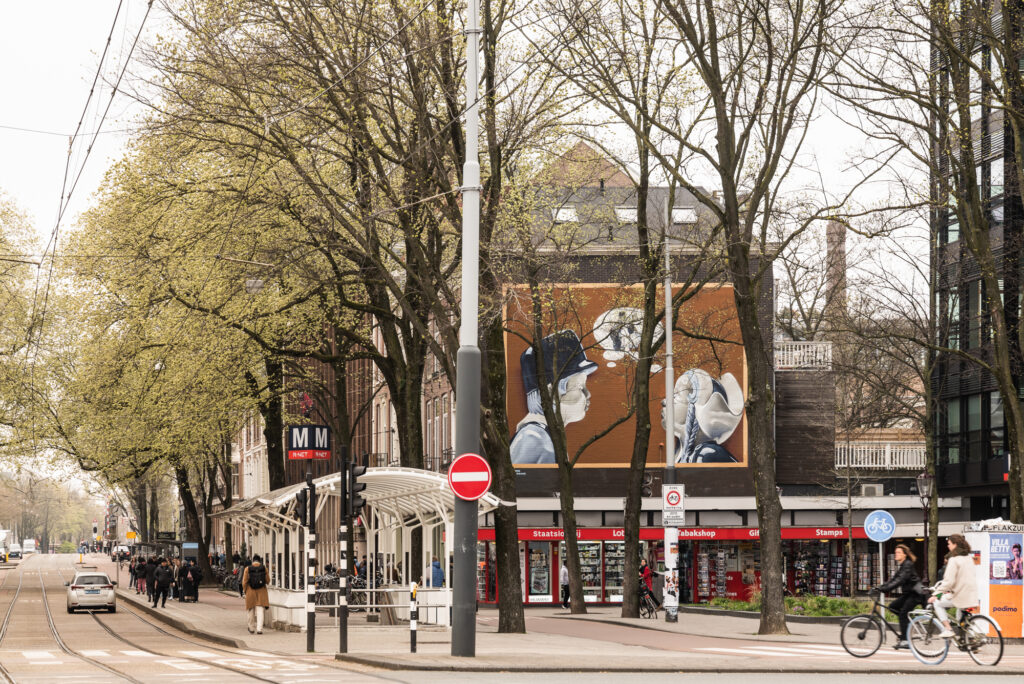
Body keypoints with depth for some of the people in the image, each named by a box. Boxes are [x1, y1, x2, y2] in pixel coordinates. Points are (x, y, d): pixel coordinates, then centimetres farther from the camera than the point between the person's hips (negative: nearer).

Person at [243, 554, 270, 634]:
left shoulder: (248, 569, -8)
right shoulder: (264, 568, -6)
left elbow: (244, 582, -5)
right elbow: (267, 581, 0)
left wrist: (245, 590, 11)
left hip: (251, 592, 0)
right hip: (261, 592, 0)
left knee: (251, 611, 15)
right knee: (260, 611, 1)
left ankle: (252, 628, 26)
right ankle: (259, 629, -10)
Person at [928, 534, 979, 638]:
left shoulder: (954, 560, -14)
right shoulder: (968, 558, 13)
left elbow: (949, 581, -20)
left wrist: (936, 594, -16)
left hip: (960, 596, -8)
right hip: (972, 596, 8)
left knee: (937, 603, 10)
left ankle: (948, 629, 1)